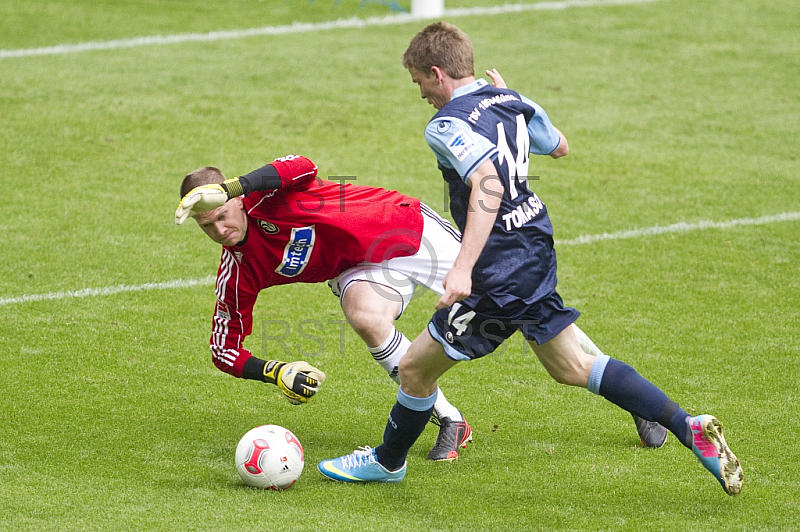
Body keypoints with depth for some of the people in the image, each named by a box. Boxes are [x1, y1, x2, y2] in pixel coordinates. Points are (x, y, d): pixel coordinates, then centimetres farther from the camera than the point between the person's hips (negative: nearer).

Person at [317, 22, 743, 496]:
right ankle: (689, 428, 11)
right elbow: (560, 146, 25)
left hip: (499, 278, -8)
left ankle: (387, 462, 29)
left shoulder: (448, 124, -17)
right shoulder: (511, 101, 7)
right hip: (537, 254, 9)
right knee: (571, 367, 19)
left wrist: (463, 267, -41)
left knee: (416, 369, 9)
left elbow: (488, 185, -34)